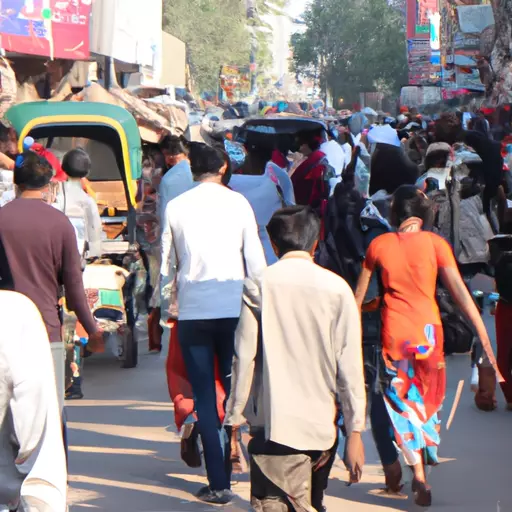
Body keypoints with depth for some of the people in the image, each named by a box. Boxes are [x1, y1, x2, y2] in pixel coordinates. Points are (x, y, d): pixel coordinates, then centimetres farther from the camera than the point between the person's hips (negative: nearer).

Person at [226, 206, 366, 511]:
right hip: (322, 424, 3)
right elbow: (350, 365, -3)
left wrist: (235, 416, 4)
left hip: (274, 425, -3)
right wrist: (355, 431, 1)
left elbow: (245, 357, -4)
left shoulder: (259, 286, -3)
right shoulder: (337, 288, -2)